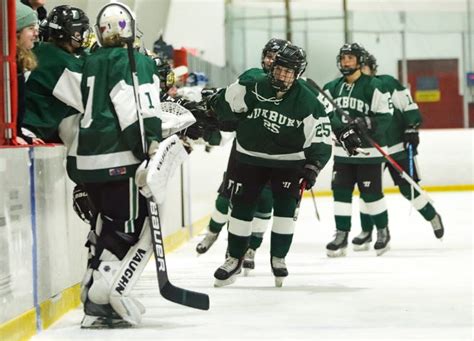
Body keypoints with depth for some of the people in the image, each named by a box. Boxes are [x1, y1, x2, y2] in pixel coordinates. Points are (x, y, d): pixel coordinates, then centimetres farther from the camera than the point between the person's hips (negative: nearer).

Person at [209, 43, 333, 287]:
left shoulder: (308, 104, -14)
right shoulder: (251, 89, -12)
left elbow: (321, 141, -13)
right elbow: (222, 105, 2)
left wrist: (313, 167, -24)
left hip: (288, 161, -1)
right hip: (249, 157, 1)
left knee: (285, 207, -9)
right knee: (241, 207, 2)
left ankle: (278, 258, 7)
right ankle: (234, 258, 14)